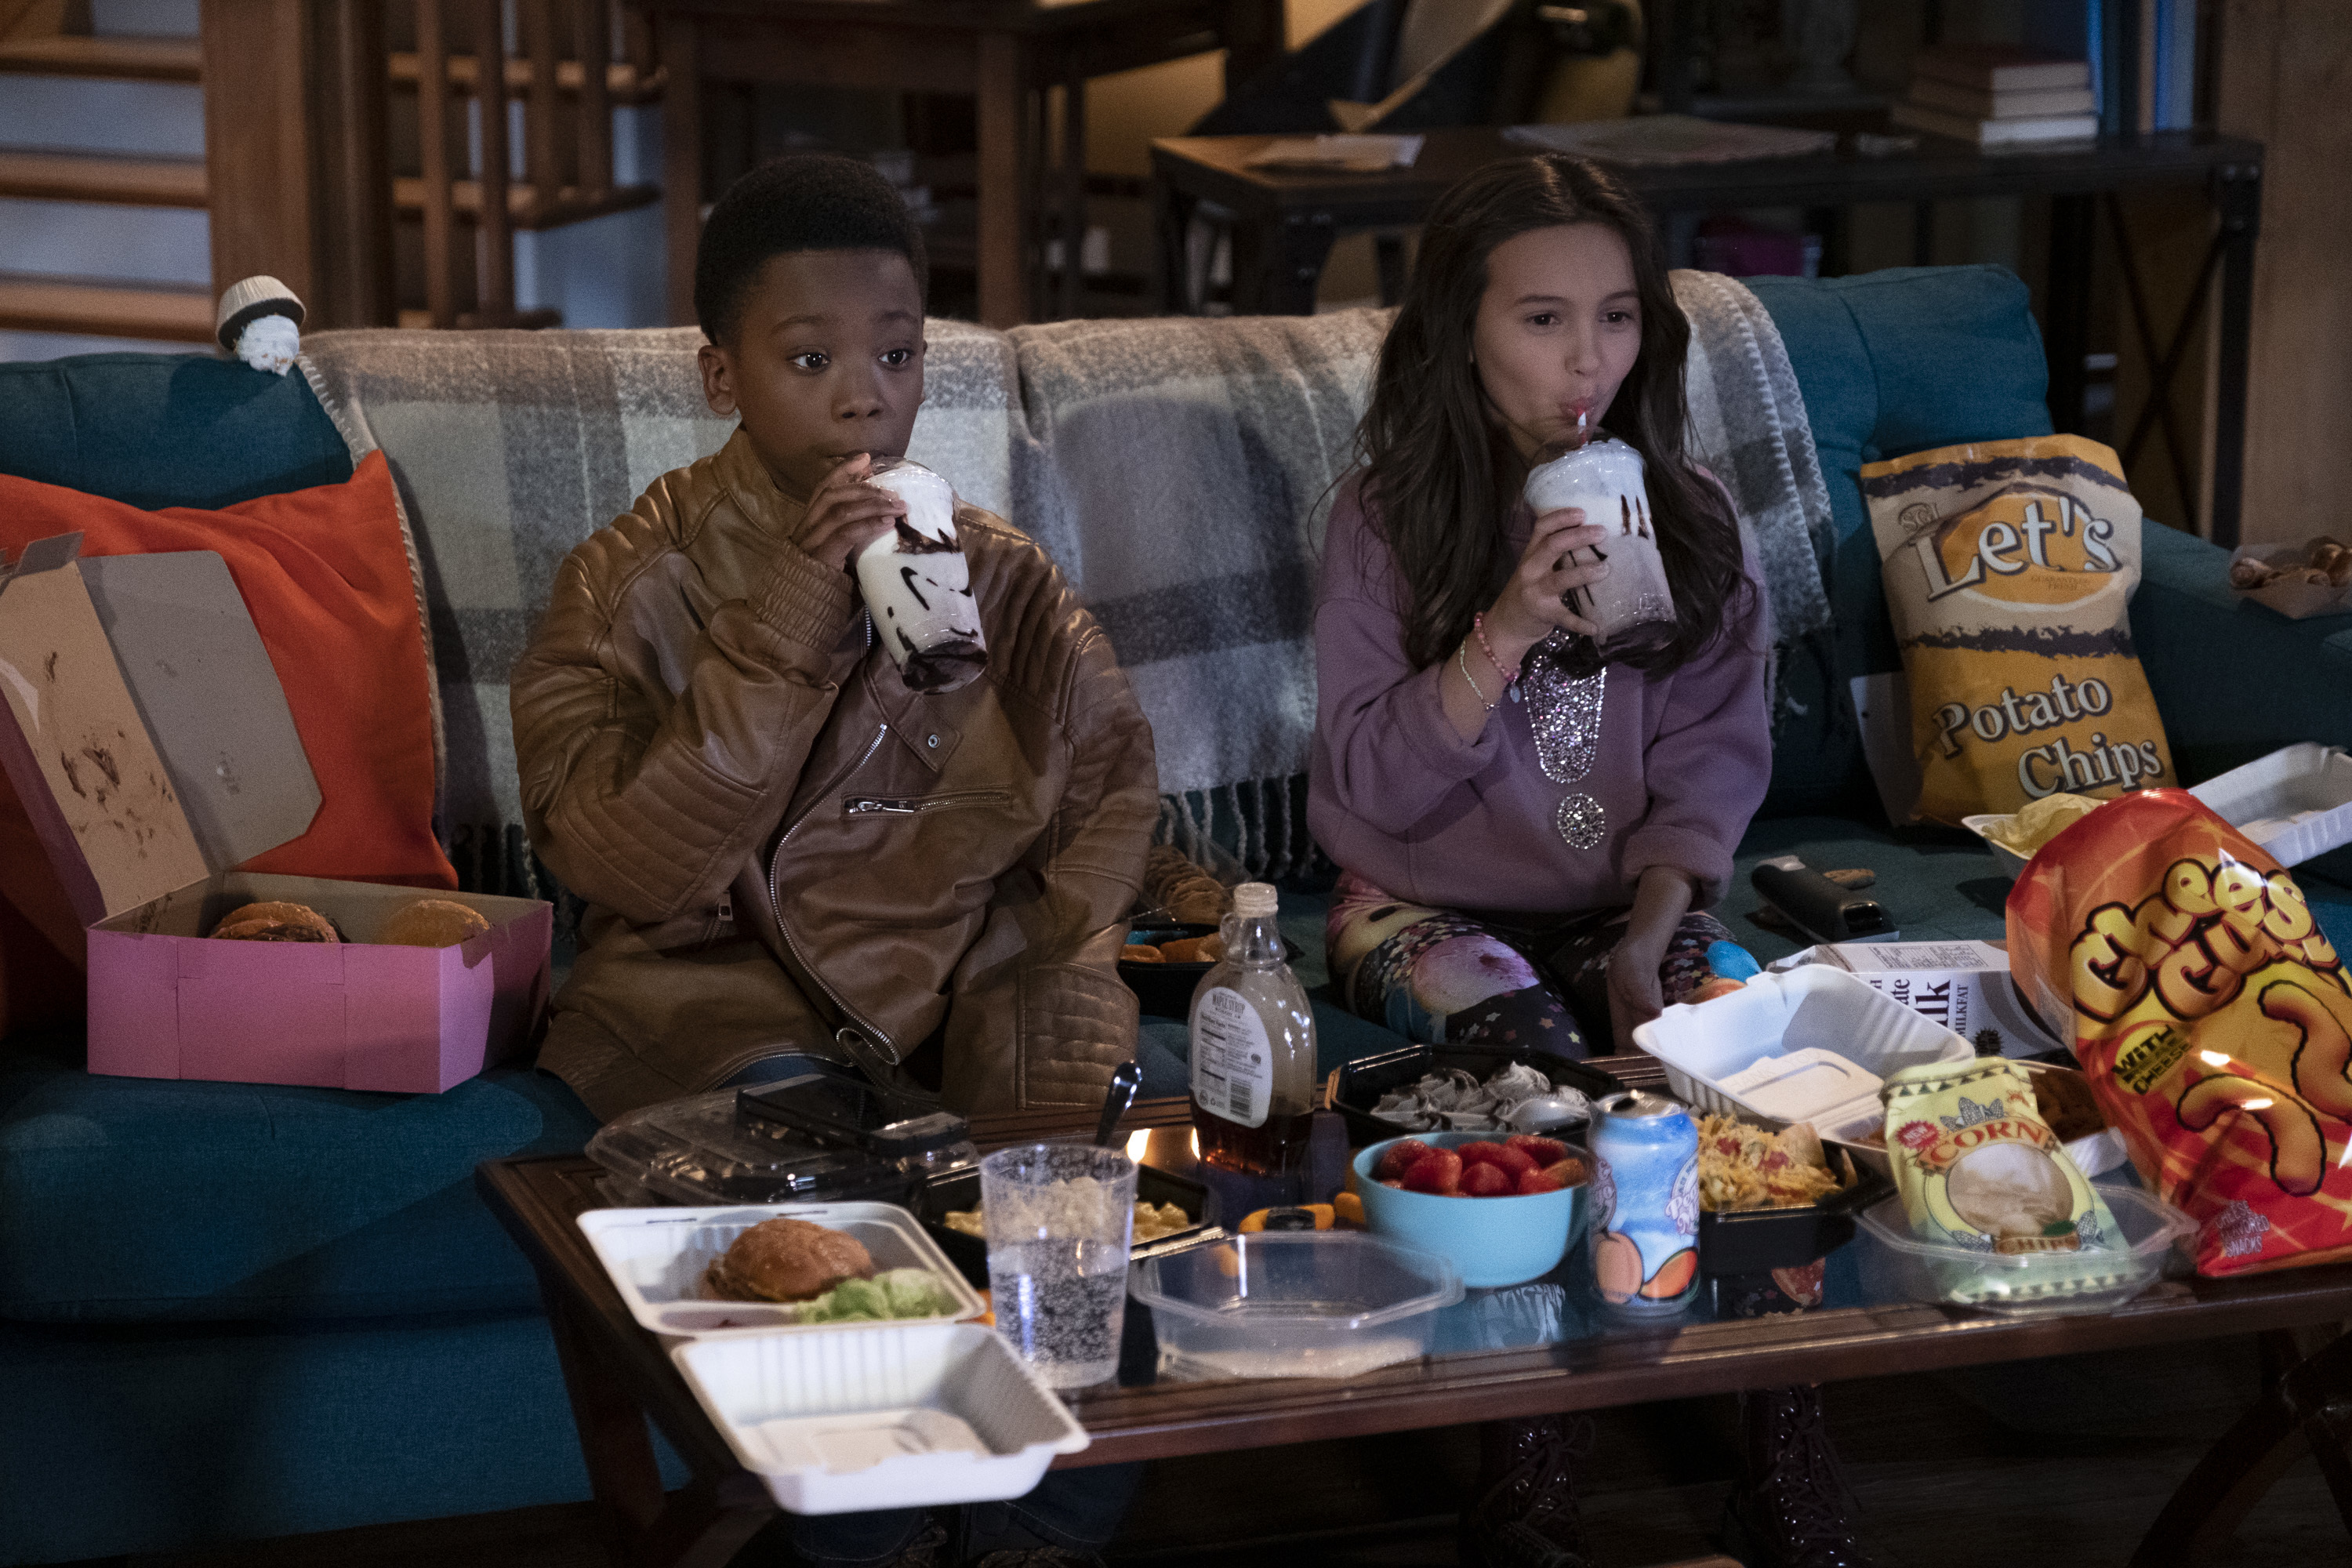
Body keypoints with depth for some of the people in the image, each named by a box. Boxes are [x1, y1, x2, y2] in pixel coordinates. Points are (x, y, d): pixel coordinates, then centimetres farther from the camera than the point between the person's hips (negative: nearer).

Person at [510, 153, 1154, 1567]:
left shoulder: (998, 573, 8)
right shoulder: (639, 584, -2)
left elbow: (1109, 780, 16)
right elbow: (631, 866, -14)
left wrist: (1057, 963, -3)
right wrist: (789, 625, -20)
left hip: (969, 964, 3)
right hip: (729, 987, -3)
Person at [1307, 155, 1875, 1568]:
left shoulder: (1689, 516, 6)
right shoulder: (1389, 520, -4)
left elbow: (1711, 759, 3)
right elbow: (1372, 785, -11)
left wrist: (1651, 932, -13)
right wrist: (1507, 631, -24)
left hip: (1630, 903, 3)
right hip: (1434, 908, -3)